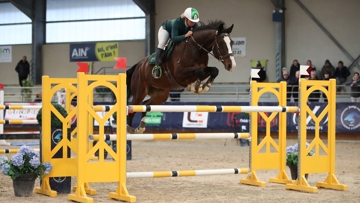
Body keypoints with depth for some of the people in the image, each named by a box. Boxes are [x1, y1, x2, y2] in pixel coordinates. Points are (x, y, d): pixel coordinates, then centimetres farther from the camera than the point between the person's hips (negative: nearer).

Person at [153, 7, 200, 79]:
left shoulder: (195, 25, -31)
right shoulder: (177, 22, -45)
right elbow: (174, 38, -51)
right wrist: (185, 35, -63)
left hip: (180, 33, 6)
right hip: (165, 29, -6)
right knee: (161, 43, -29)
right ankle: (157, 66, -27)